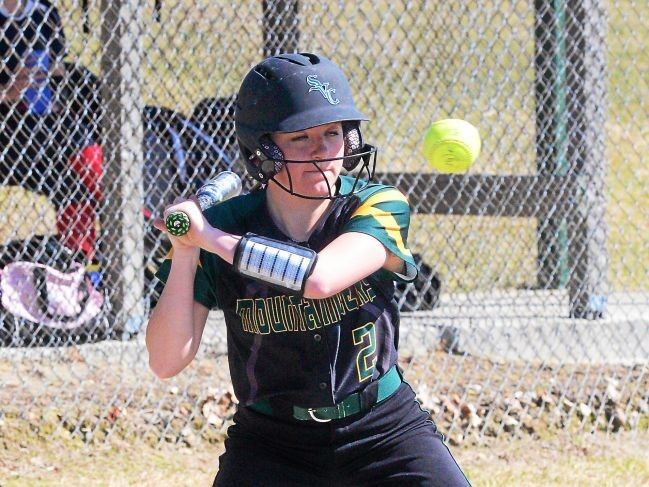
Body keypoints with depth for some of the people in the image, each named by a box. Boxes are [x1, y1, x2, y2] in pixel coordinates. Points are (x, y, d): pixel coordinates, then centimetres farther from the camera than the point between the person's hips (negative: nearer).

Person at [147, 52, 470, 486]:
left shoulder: (378, 207, -13)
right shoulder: (227, 223, -11)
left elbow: (319, 279, -33)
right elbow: (167, 362, -16)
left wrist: (210, 237, -27)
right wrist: (184, 253, -27)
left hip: (384, 432, 0)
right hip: (270, 445, 0)